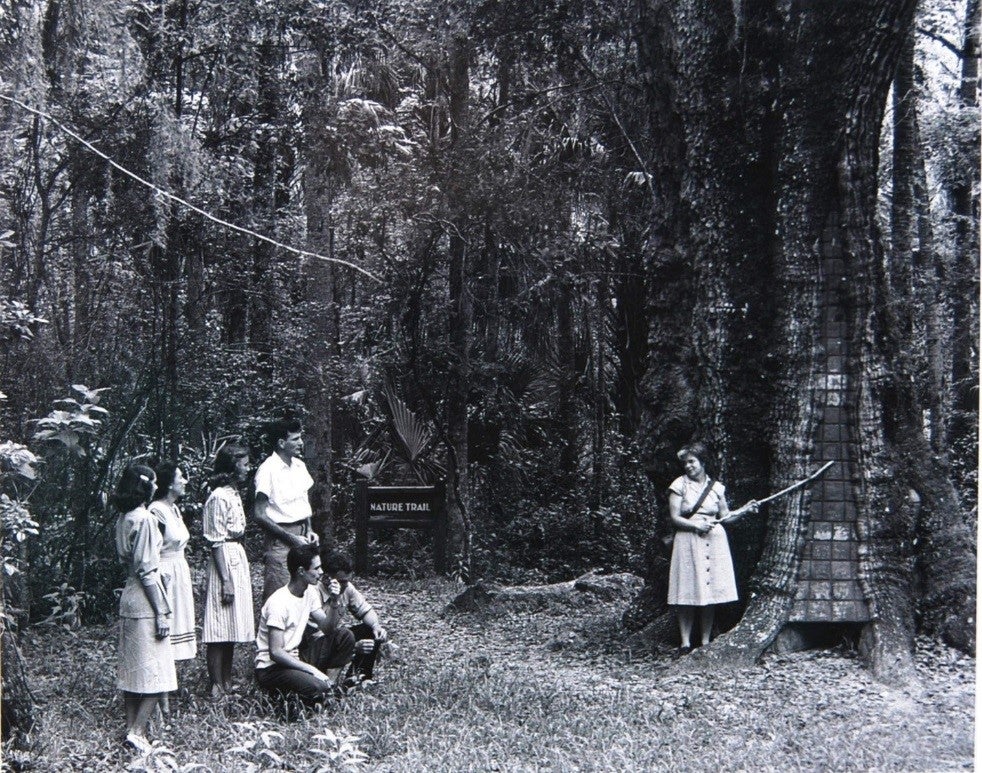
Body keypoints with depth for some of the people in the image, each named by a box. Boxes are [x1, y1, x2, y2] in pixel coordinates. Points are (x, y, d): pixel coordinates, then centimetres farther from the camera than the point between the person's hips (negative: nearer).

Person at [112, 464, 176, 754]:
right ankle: (137, 731, -8)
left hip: (129, 598, 9)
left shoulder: (124, 518, 10)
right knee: (156, 672, -4)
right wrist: (161, 612, -16)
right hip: (145, 602, -9)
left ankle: (132, 728, 15)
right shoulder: (144, 518, -15)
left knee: (132, 669, 11)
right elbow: (146, 570, -18)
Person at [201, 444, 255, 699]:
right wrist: (226, 580, -20)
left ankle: (227, 684, 20)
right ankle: (217, 689, 2)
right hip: (225, 561, -10)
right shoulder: (219, 498, -16)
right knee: (220, 630, -4)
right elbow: (216, 542, -18)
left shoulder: (233, 494, 12)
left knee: (231, 629, 13)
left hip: (238, 558, 10)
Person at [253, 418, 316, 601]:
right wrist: (291, 538, -15)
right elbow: (259, 515, -14)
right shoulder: (268, 470, -13)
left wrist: (308, 530, 6)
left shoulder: (299, 465, 9)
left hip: (301, 538, 7)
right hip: (280, 543, -7)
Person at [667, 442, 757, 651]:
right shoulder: (680, 485, 0)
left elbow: (725, 516, 14)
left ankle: (706, 641, 12)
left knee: (711, 594, 3)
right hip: (689, 542, -3)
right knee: (688, 595, -5)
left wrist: (744, 509, 1)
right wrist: (697, 525, -15)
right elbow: (675, 518, -3)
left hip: (714, 541, 3)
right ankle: (686, 641, 1)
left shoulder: (716, 487, 9)